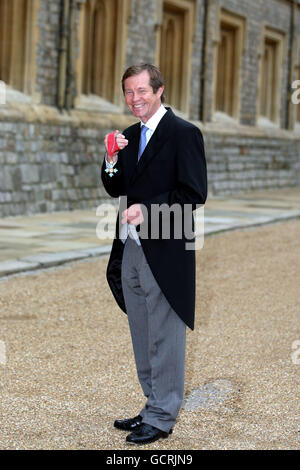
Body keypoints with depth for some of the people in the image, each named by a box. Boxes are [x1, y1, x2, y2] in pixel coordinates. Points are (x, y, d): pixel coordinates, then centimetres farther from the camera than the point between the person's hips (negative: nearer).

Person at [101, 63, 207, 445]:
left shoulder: (183, 133, -10)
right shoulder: (129, 136, 13)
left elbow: (194, 194, -15)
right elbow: (116, 191, 15)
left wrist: (146, 210, -21)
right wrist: (112, 161, -3)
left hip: (165, 253, -8)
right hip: (131, 250, 8)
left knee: (165, 339, 1)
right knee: (142, 338, 16)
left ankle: (162, 417, 11)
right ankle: (153, 407, 28)